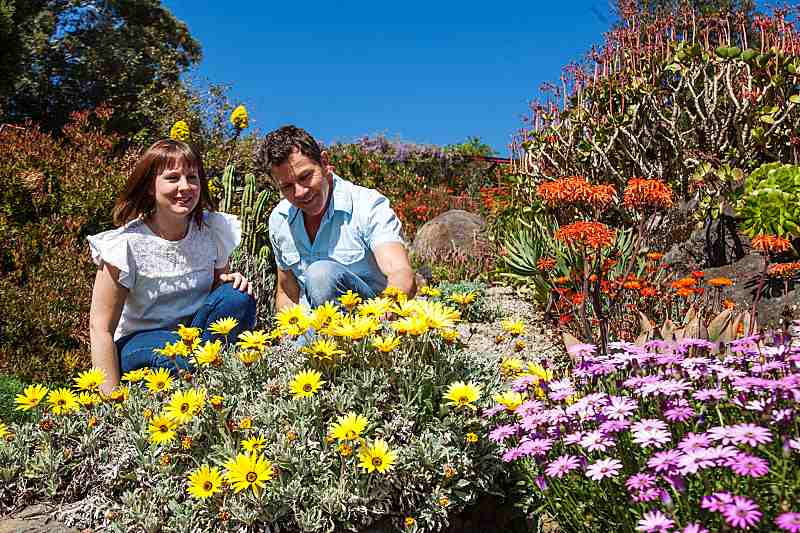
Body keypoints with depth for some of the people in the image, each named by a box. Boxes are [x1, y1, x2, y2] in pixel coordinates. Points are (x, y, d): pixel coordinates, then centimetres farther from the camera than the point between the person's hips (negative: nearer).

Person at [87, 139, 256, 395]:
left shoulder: (213, 229, -5)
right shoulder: (126, 244, -17)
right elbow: (101, 327, -16)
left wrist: (234, 282, -13)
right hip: (139, 341, -5)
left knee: (239, 299, -22)